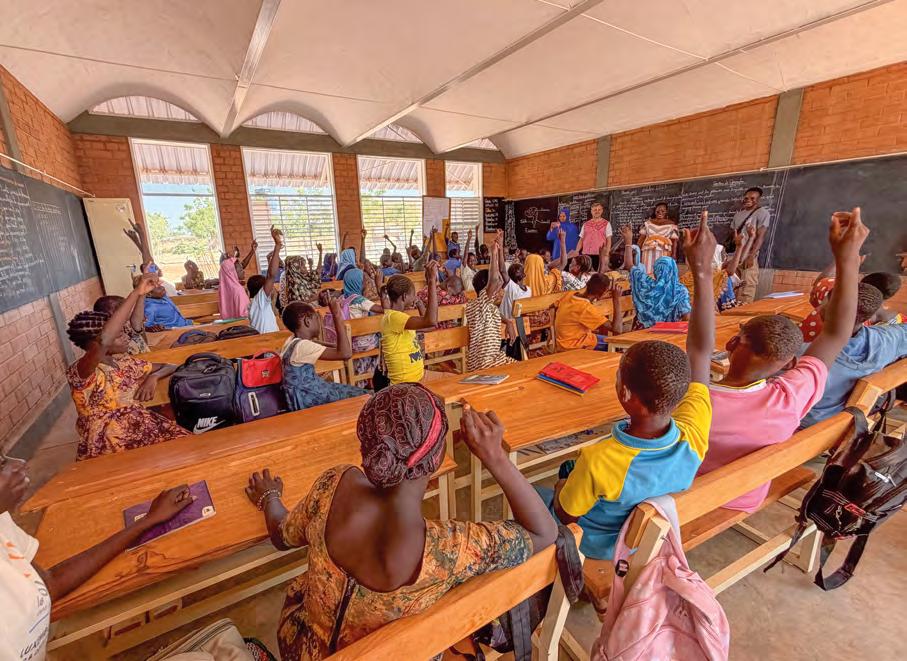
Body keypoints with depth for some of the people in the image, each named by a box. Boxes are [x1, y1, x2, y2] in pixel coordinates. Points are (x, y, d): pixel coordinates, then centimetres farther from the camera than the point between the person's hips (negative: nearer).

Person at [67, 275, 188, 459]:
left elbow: (170, 367, 18)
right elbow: (103, 342, -35)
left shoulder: (124, 361, 10)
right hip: (107, 448, -6)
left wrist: (153, 376, -7)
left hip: (142, 429, 7)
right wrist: (136, 292, -34)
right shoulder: (79, 373, -13)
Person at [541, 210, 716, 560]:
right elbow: (701, 351, -23)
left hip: (597, 548, -4)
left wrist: (563, 490, -2)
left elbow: (565, 514, -24)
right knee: (569, 468, 25)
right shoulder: (693, 439, -33)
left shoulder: (598, 462, -45)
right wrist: (703, 270, -22)